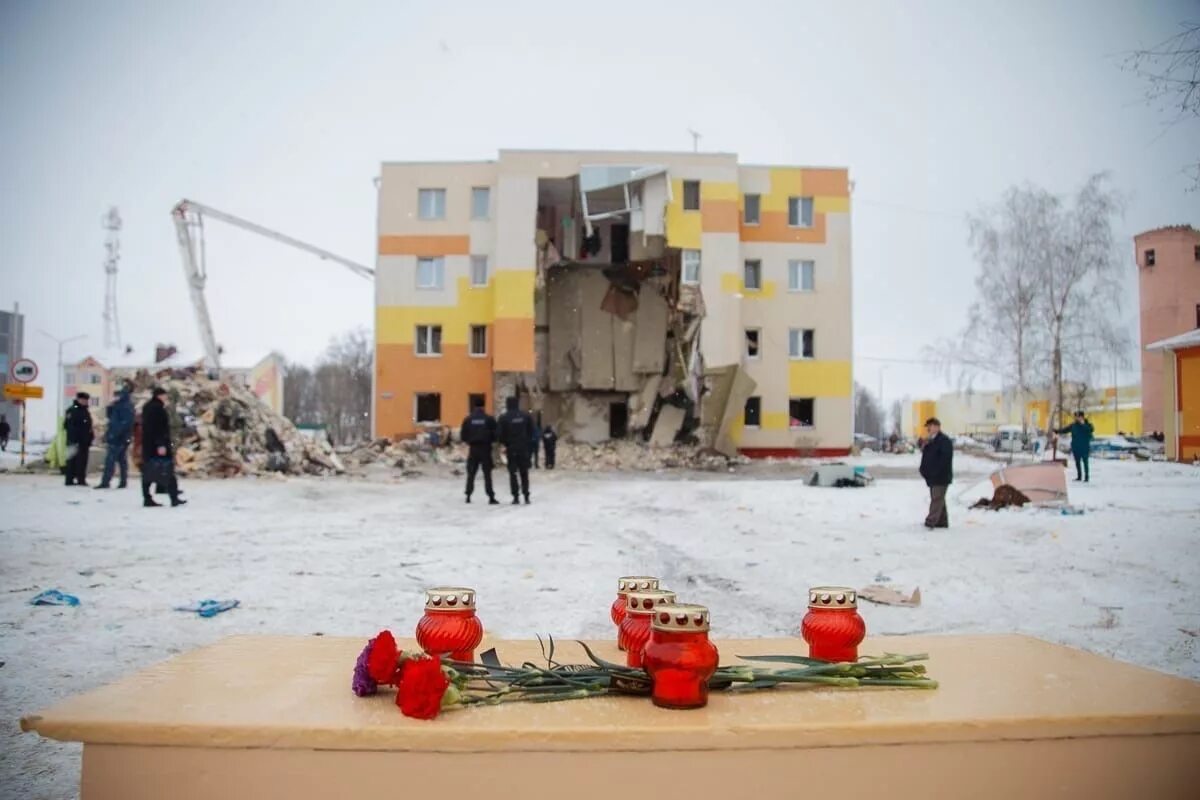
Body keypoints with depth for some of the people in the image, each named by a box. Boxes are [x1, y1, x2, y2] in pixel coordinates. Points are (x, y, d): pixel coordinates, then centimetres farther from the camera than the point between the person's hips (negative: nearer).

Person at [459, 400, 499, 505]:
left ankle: (468, 496, 10)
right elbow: (495, 434, -4)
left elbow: (463, 436, -1)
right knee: (487, 474, 0)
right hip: (485, 449, -2)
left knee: (471, 474, 11)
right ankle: (491, 497, -4)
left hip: (473, 449, 2)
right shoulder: (489, 419, -5)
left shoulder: (468, 419, -1)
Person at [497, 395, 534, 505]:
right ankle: (526, 496, 6)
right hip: (524, 448, 2)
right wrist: (527, 441, 12)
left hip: (511, 448, -2)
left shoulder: (504, 417, -7)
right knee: (524, 472, 10)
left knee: (512, 472, 4)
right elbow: (531, 431, 3)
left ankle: (516, 496, 0)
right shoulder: (526, 416, 1)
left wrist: (505, 444, 8)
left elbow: (501, 434, -6)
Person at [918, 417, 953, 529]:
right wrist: (924, 470, 7)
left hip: (940, 477, -10)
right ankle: (942, 522, 20)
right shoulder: (930, 441, 18)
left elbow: (945, 459, -22)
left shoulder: (944, 440, -12)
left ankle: (931, 521, -15)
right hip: (932, 477, 10)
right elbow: (926, 457, 22)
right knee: (938, 500, 14)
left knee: (937, 499, -11)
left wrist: (935, 472, -22)